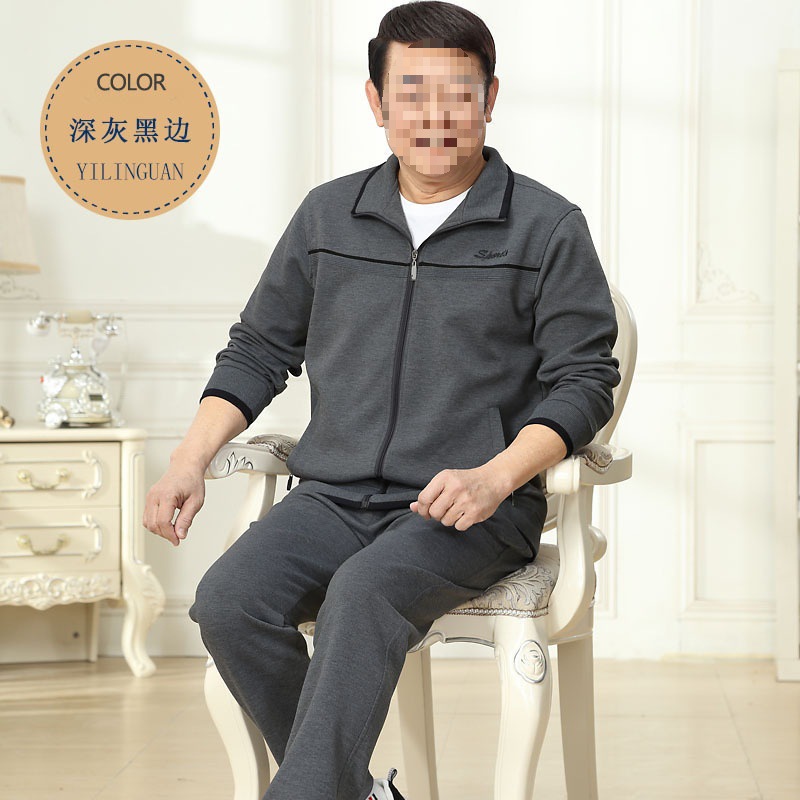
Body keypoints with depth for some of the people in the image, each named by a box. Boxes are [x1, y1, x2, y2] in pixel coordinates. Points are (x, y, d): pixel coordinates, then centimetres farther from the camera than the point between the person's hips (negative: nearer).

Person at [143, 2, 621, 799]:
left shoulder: (548, 228, 4)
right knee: (227, 600, -24)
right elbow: (259, 349, 21)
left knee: (364, 593, -35)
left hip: (472, 508, -4)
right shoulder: (327, 215, 14)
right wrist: (190, 459, 6)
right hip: (334, 494, 4)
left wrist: (496, 477, -15)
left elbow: (584, 378, 1)